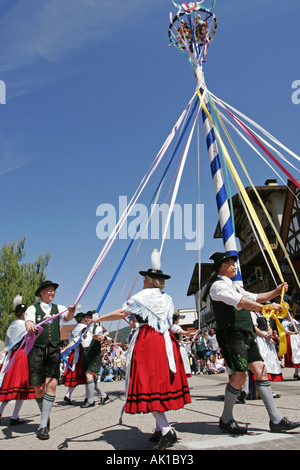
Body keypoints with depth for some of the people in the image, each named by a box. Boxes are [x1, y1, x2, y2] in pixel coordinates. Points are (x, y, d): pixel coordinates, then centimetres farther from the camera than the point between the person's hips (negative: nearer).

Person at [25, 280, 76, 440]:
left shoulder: (58, 308, 13)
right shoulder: (33, 308, 7)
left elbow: (67, 317, -7)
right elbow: (28, 321, -12)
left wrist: (71, 312, -32)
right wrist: (30, 326, -37)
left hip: (54, 350, 1)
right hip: (36, 349, -1)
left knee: (52, 384, -12)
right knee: (39, 388, 2)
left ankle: (43, 425, -4)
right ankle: (46, 416, 28)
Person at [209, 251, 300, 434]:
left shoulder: (232, 286, 21)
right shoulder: (218, 285, -10)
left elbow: (254, 298, 25)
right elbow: (242, 302, -23)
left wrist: (276, 292, 14)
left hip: (246, 334, 9)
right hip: (232, 335, -9)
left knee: (261, 371, 4)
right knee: (240, 375, -10)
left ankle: (276, 420, 10)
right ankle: (226, 419, 9)